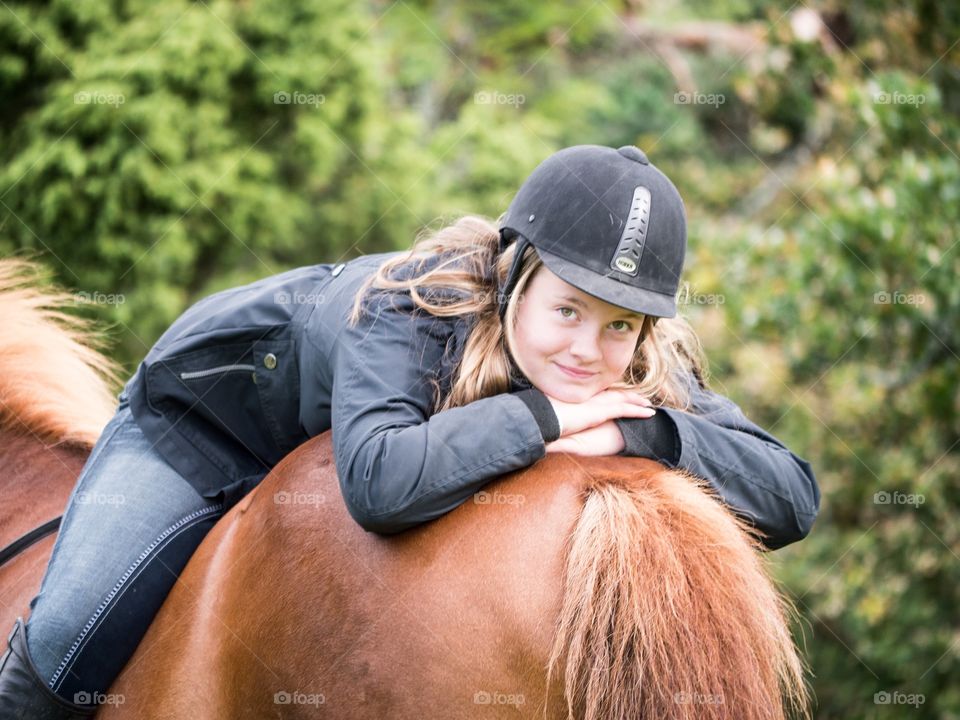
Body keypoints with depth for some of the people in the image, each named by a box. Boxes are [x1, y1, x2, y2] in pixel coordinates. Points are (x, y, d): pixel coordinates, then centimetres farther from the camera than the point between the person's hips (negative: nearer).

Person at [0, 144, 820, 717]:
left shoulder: (649, 373, -29)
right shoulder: (412, 310, -43)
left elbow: (794, 497, -38)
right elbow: (378, 480, -61)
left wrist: (638, 431, -51)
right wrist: (540, 417, -55)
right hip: (214, 409, -5)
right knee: (66, 645, -12)